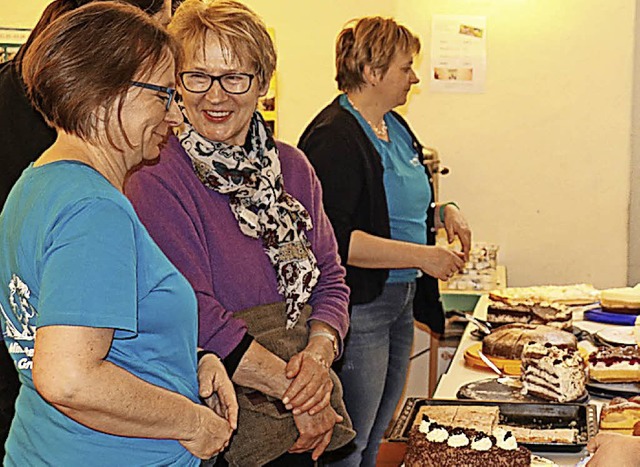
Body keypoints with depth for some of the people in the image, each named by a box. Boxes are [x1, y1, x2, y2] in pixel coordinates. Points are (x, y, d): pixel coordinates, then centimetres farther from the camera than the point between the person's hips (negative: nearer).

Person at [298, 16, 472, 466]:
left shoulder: (395, 126, 12)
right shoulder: (335, 138, -18)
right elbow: (333, 239, -26)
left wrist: (443, 211, 8)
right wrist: (420, 255, -24)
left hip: (400, 302, 10)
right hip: (358, 307, -9)